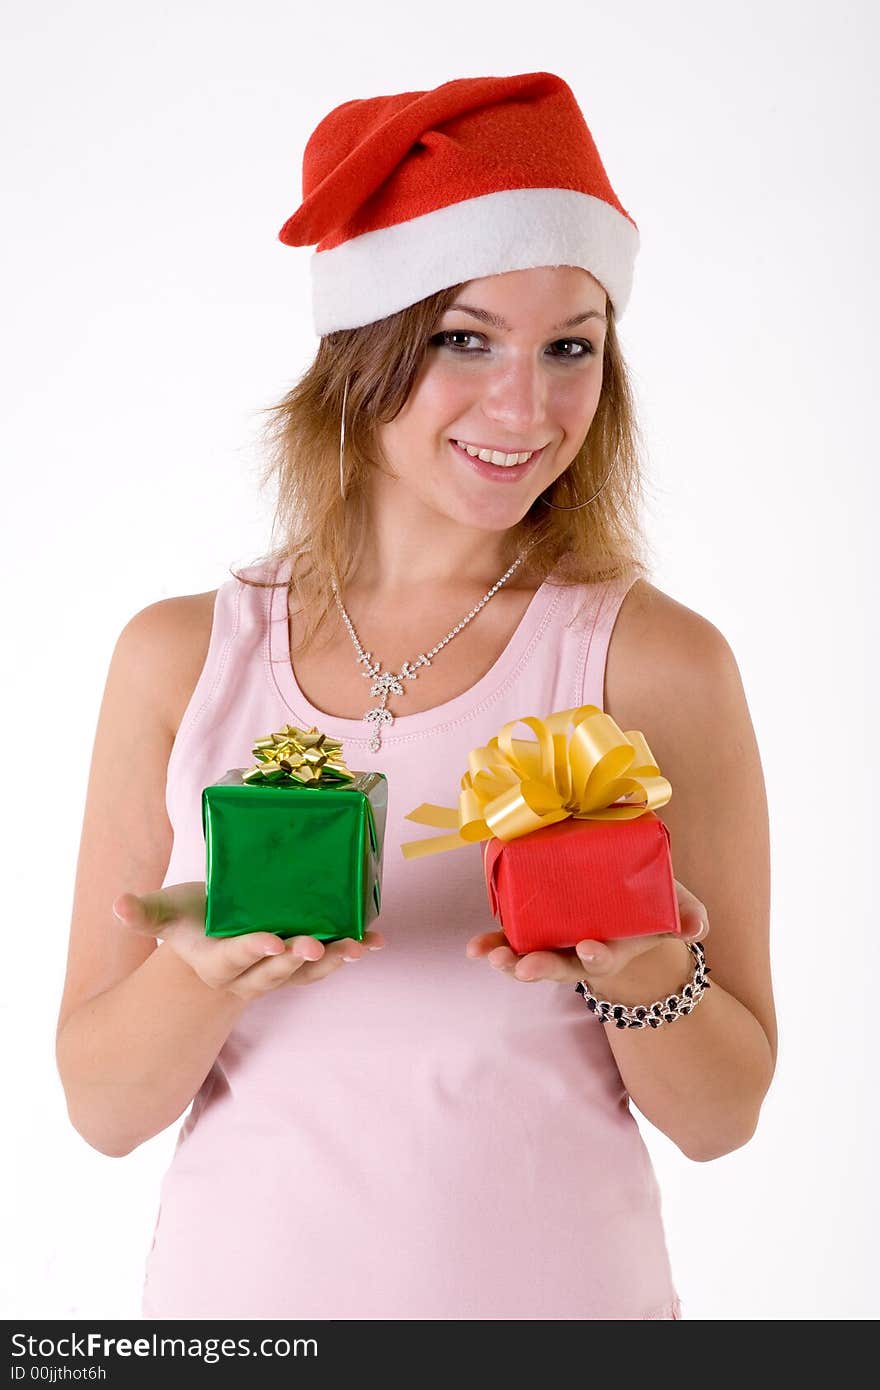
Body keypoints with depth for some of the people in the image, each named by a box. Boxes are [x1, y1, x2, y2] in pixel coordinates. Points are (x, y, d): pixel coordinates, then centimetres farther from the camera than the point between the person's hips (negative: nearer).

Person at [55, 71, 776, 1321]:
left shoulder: (658, 663, -10)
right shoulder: (180, 658, -6)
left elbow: (720, 1114, -5)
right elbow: (104, 1107, -4)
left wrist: (642, 974, -24)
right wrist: (203, 972, -22)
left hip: (554, 1283, -1)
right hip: (244, 1279, 1)